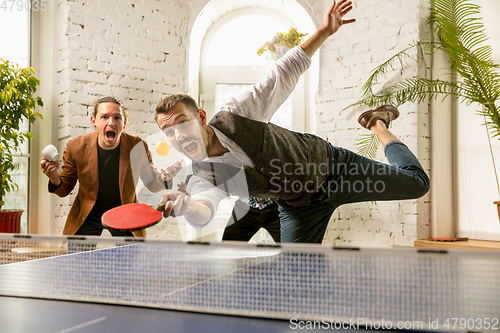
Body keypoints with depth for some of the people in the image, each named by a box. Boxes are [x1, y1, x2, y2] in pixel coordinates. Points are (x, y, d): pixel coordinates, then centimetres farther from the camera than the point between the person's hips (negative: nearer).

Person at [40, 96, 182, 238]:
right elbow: (65, 188, -2)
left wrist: (163, 178, -26)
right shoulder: (76, 147, -15)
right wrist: (55, 180, -25)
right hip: (88, 216, 0)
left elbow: (151, 183, -2)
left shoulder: (138, 146, -16)